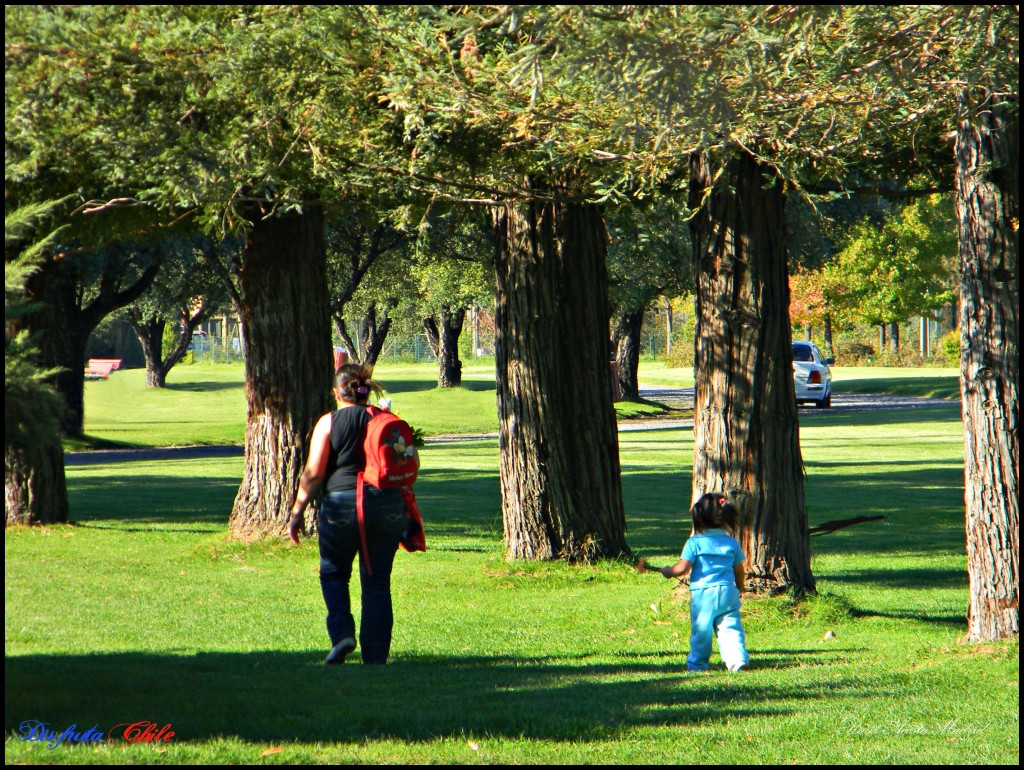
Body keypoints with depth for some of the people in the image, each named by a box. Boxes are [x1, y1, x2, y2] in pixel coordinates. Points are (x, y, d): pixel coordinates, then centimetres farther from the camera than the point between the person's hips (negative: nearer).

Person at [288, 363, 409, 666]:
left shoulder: (329, 422, -3)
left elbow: (313, 473, -7)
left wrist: (297, 512, 0)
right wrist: (403, 510, 17)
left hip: (342, 504, -3)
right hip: (388, 506, 3)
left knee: (333, 573, 16)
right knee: (377, 581, 9)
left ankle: (342, 633, -4)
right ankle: (376, 654, 6)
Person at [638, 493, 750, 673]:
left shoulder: (695, 542, -5)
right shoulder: (732, 543, 8)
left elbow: (682, 568, -12)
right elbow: (739, 571, 14)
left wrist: (665, 571, 5)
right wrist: (739, 590, 30)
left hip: (702, 592, -3)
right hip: (728, 591, 3)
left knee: (701, 630, 7)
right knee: (730, 628, 3)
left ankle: (697, 663, 16)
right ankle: (738, 658, -13)